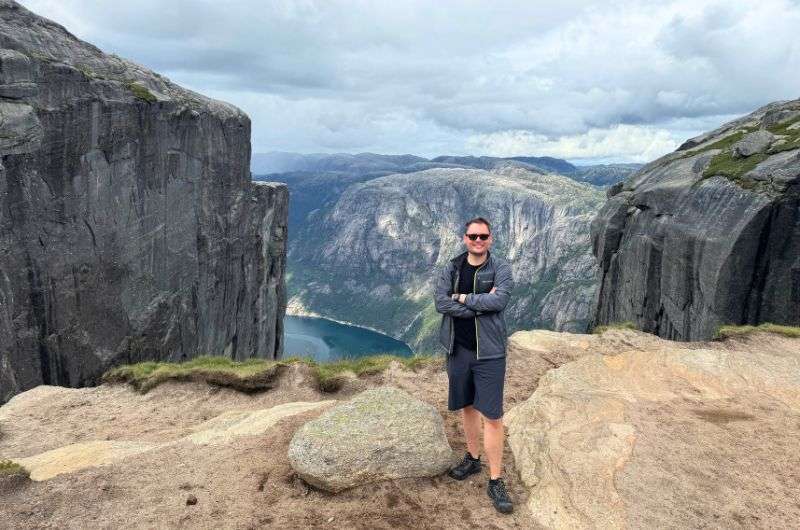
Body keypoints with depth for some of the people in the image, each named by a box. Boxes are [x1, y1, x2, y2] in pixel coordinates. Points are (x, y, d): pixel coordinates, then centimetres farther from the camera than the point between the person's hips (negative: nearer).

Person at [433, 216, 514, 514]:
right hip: (458, 350, 3)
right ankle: (473, 459, 38)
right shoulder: (451, 269, 3)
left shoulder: (500, 268, -4)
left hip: (489, 352, -3)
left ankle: (495, 481, 8)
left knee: (492, 415, -3)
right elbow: (440, 302, -11)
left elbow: (500, 300, -21)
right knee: (468, 406, 18)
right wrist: (481, 303, -17)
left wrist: (463, 298, -13)